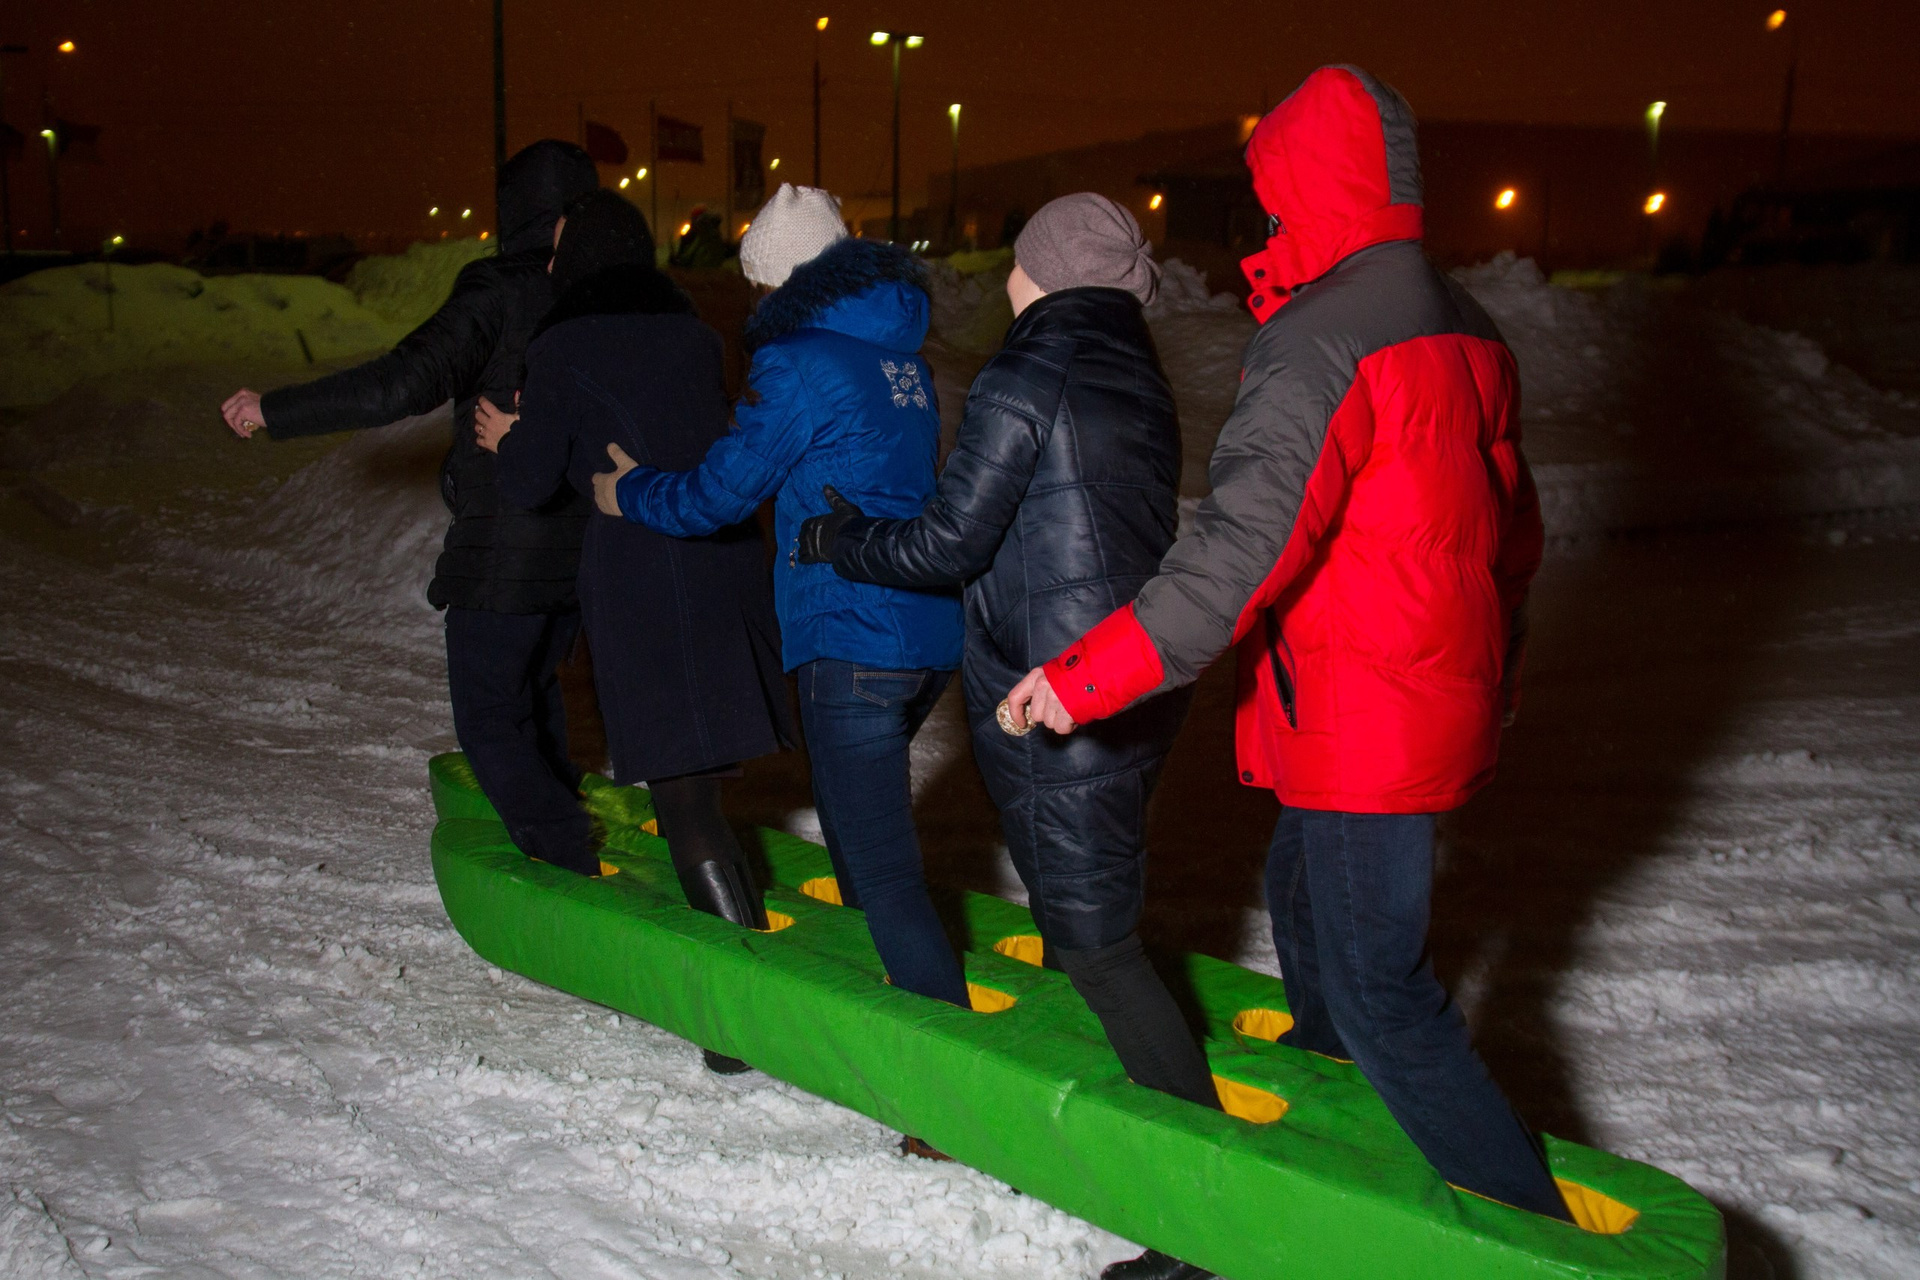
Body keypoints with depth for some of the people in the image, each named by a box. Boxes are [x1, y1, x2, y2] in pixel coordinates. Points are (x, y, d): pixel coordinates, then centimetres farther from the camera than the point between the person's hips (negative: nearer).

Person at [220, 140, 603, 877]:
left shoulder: (498, 294, -16)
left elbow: (402, 385, -25)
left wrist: (274, 412, -16)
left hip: (503, 559, -7)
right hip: (585, 551, 7)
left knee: (490, 722, 3)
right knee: (533, 691, 27)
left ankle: (567, 869, 1)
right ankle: (557, 823, 39)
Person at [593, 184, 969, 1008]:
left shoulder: (797, 360, -11)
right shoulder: (900, 353, 14)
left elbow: (721, 493, -7)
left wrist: (629, 492, 12)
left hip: (854, 643, -9)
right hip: (934, 633, 9)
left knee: (885, 875, -5)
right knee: (854, 810, 29)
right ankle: (875, 975, 44)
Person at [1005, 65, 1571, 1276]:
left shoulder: (1319, 345, -20)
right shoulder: (1465, 327, 8)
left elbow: (1241, 549, -30)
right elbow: (1510, 527, 17)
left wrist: (1087, 676, -28)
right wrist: (1491, 667, 29)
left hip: (1359, 723, -10)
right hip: (1443, 706, 10)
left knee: (1377, 984, 2)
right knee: (1305, 891, 27)